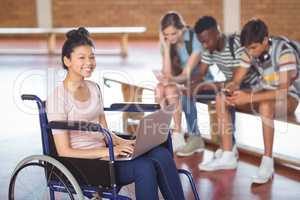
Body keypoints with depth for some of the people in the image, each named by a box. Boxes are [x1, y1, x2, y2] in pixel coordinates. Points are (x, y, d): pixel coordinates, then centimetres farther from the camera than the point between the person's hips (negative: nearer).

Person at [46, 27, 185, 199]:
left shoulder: (94, 88, 12)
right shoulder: (58, 97, -11)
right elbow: (64, 151, -14)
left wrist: (123, 143, -4)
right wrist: (107, 152, -20)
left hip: (102, 155, 7)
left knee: (162, 154, -18)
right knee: (144, 167, -29)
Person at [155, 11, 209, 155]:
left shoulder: (195, 41, -20)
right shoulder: (168, 43, -5)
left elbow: (187, 74, -26)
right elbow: (168, 73, -14)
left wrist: (172, 80, -46)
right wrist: (166, 48, -21)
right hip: (179, 82, 5)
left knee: (173, 90, -32)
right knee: (160, 89, -24)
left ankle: (194, 137, -25)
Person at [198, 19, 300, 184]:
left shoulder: (284, 52, -26)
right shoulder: (250, 51, -7)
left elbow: (283, 91, -34)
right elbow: (236, 81, -2)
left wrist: (249, 98, -37)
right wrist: (230, 91, -26)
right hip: (263, 93, 7)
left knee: (265, 105, -41)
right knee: (222, 98, -10)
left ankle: (267, 163, -31)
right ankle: (228, 157, -9)